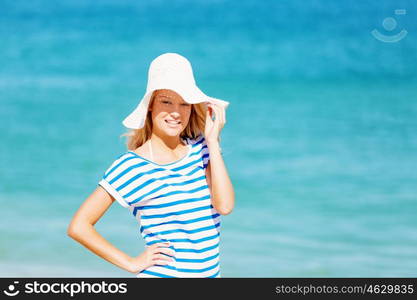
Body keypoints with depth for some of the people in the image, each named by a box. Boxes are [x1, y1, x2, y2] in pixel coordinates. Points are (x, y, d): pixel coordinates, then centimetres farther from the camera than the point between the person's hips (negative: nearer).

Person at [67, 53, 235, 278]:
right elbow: (78, 226, -10)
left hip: (210, 272, 4)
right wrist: (132, 263, -9)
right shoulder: (132, 166, -9)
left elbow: (225, 206, -12)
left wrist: (213, 141, -9)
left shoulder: (200, 149, 2)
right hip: (160, 275, -4)